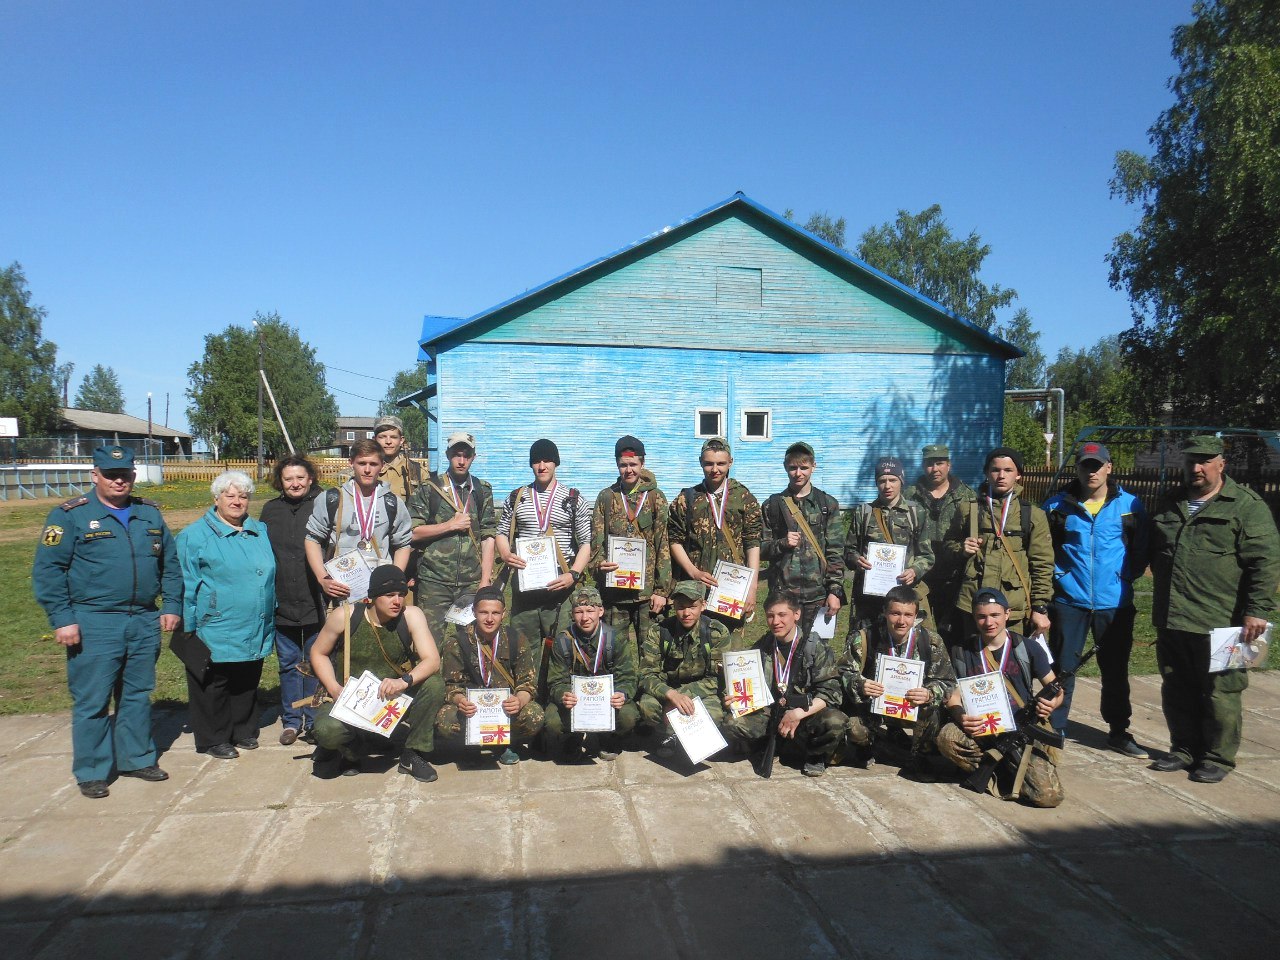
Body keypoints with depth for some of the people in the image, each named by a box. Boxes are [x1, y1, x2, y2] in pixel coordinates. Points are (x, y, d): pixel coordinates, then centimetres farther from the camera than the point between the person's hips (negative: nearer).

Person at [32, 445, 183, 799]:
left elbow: (171, 564, 15)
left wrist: (172, 605, 8)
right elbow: (47, 570, -7)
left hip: (145, 623, 5)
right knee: (92, 701, 2)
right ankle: (91, 772, 15)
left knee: (138, 696, 15)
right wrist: (62, 619, -13)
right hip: (94, 625, -4)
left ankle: (137, 758, 28)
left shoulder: (150, 514, 10)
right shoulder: (71, 516, -4)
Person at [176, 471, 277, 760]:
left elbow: (270, 577, 19)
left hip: (254, 634, 5)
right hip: (216, 633, -5)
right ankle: (214, 739, 19)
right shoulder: (195, 535, -5)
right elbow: (187, 586, -6)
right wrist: (190, 628, -8)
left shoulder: (261, 532, 11)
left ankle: (244, 731, 30)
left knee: (247, 685, 16)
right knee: (213, 687, 5)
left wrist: (270, 620, 17)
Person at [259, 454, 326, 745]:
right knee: (289, 664, 11)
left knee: (316, 663, 7)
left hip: (315, 602, -3)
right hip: (282, 603, 3)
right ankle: (291, 721, 22)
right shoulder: (270, 510, 8)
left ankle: (314, 721, 19)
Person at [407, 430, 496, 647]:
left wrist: (485, 580, 1)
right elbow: (412, 532, -2)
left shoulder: (482, 491, 11)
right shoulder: (428, 489, 4)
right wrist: (451, 525, -8)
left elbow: (488, 537, 7)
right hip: (434, 581, -2)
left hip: (472, 582, 2)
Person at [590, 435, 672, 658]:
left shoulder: (655, 497, 3)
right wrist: (599, 562, -18)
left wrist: (661, 589, -5)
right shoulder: (606, 497, 8)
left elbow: (664, 545, 0)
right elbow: (596, 539, 4)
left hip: (647, 589, -1)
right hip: (613, 590, 2)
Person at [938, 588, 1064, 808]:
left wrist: (1051, 703, -18)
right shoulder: (962, 652, 5)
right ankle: (1003, 775, -4)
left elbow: (1055, 689, 8)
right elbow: (953, 695, 4)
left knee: (1049, 795, -23)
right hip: (981, 730, 1)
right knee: (947, 737, -32)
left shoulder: (1029, 648, 3)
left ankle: (999, 775, 10)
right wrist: (961, 717, -20)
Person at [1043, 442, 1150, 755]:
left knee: (1115, 669, 13)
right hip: (1069, 600, -1)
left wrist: (1125, 577, -1)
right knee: (1062, 668, 3)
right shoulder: (1057, 504, 0)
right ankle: (1054, 729, 14)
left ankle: (1118, 731, 28)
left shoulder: (1130, 505, 1)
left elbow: (1141, 551, 9)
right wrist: (1059, 576, 0)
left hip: (1115, 603, 1)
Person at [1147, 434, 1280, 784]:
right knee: (1176, 692, 14)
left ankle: (1218, 757, 17)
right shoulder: (1170, 503, 15)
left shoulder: (1247, 505, -4)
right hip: (1170, 620, 6)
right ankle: (1184, 749, 28)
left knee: (1219, 695, 3)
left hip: (1219, 624, -6)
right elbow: (1154, 553, 26)